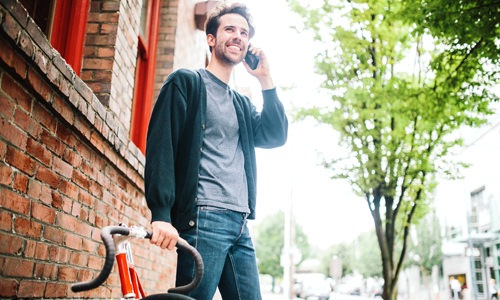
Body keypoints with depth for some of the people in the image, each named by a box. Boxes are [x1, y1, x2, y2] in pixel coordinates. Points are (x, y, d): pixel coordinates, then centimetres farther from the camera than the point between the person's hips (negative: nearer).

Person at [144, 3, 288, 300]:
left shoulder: (243, 103, 24)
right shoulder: (186, 82, 4)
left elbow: (276, 137, 10)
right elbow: (161, 146, -7)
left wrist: (265, 79, 6)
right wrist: (161, 214, -18)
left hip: (240, 224, 7)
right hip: (203, 219, -6)